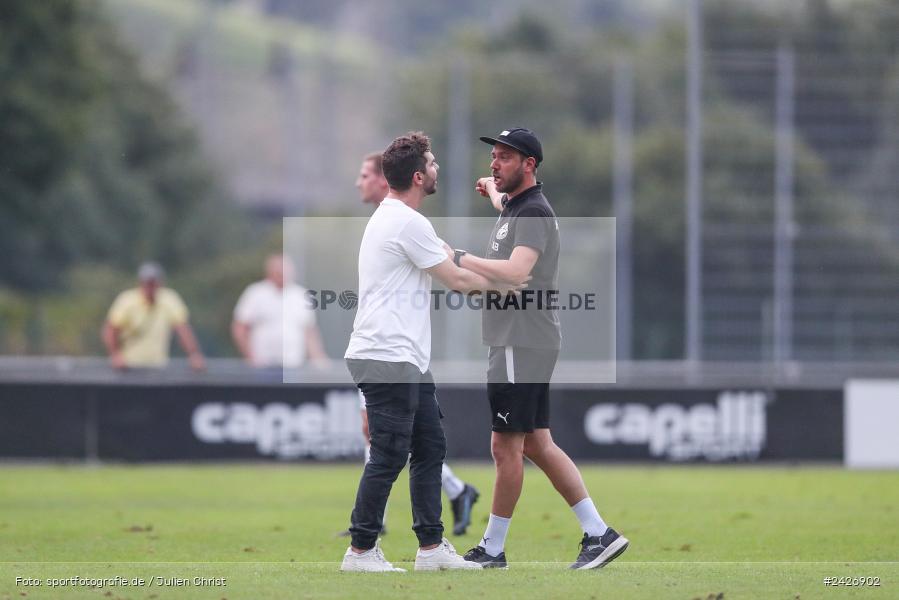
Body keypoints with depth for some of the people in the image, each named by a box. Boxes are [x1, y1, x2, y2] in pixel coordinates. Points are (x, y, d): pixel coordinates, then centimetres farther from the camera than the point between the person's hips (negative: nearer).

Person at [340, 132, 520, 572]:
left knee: (430, 448, 12)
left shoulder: (389, 217, 17)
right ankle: (361, 550, -1)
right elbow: (456, 279, -8)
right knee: (390, 455, -7)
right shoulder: (409, 223, -15)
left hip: (407, 359, 11)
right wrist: (498, 283, 7)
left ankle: (431, 547, 15)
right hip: (387, 358, -11)